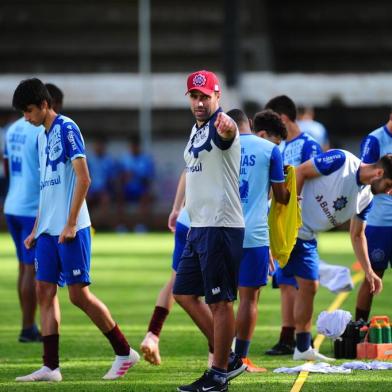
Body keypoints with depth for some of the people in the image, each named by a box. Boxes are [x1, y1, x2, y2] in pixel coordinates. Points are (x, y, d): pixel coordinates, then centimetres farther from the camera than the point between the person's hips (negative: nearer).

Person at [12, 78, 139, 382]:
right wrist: (36, 230, 20)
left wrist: (70, 224, -17)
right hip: (48, 231, 8)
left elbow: (83, 178, -15)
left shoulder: (67, 129, -9)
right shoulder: (42, 138, 17)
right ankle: (50, 367, 3)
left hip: (71, 230, -8)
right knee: (45, 292, 3)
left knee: (79, 294, -7)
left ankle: (125, 352, 4)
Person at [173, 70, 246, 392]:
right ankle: (227, 359, 21)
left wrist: (225, 128, -64)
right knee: (184, 293, 15)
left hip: (221, 226, -10)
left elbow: (227, 132, -41)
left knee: (220, 301, -5)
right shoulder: (197, 130, 17)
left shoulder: (221, 125, -14)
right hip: (198, 227, 10)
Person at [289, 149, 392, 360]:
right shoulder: (341, 161, -17)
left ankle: (303, 349, 23)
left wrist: (368, 271, 11)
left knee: (309, 286, 11)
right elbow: (300, 172, -15)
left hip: (305, 238, 9)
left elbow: (357, 235, 18)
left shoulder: (365, 199, 7)